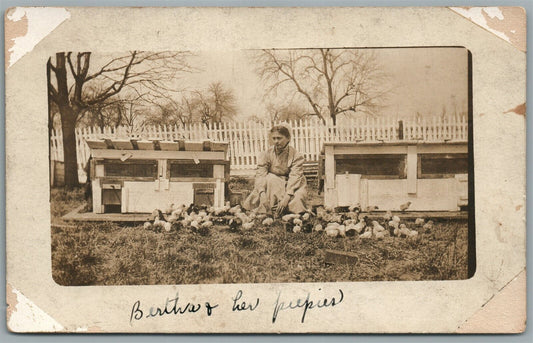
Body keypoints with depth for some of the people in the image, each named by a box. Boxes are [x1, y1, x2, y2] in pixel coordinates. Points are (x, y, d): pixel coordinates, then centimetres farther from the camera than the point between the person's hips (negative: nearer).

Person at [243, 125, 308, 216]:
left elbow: (295, 177, -19)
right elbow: (260, 174, -14)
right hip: (271, 185, 2)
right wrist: (262, 193, -32)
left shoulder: (296, 156, -8)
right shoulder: (266, 154, -4)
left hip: (289, 187, -2)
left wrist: (287, 197, -33)